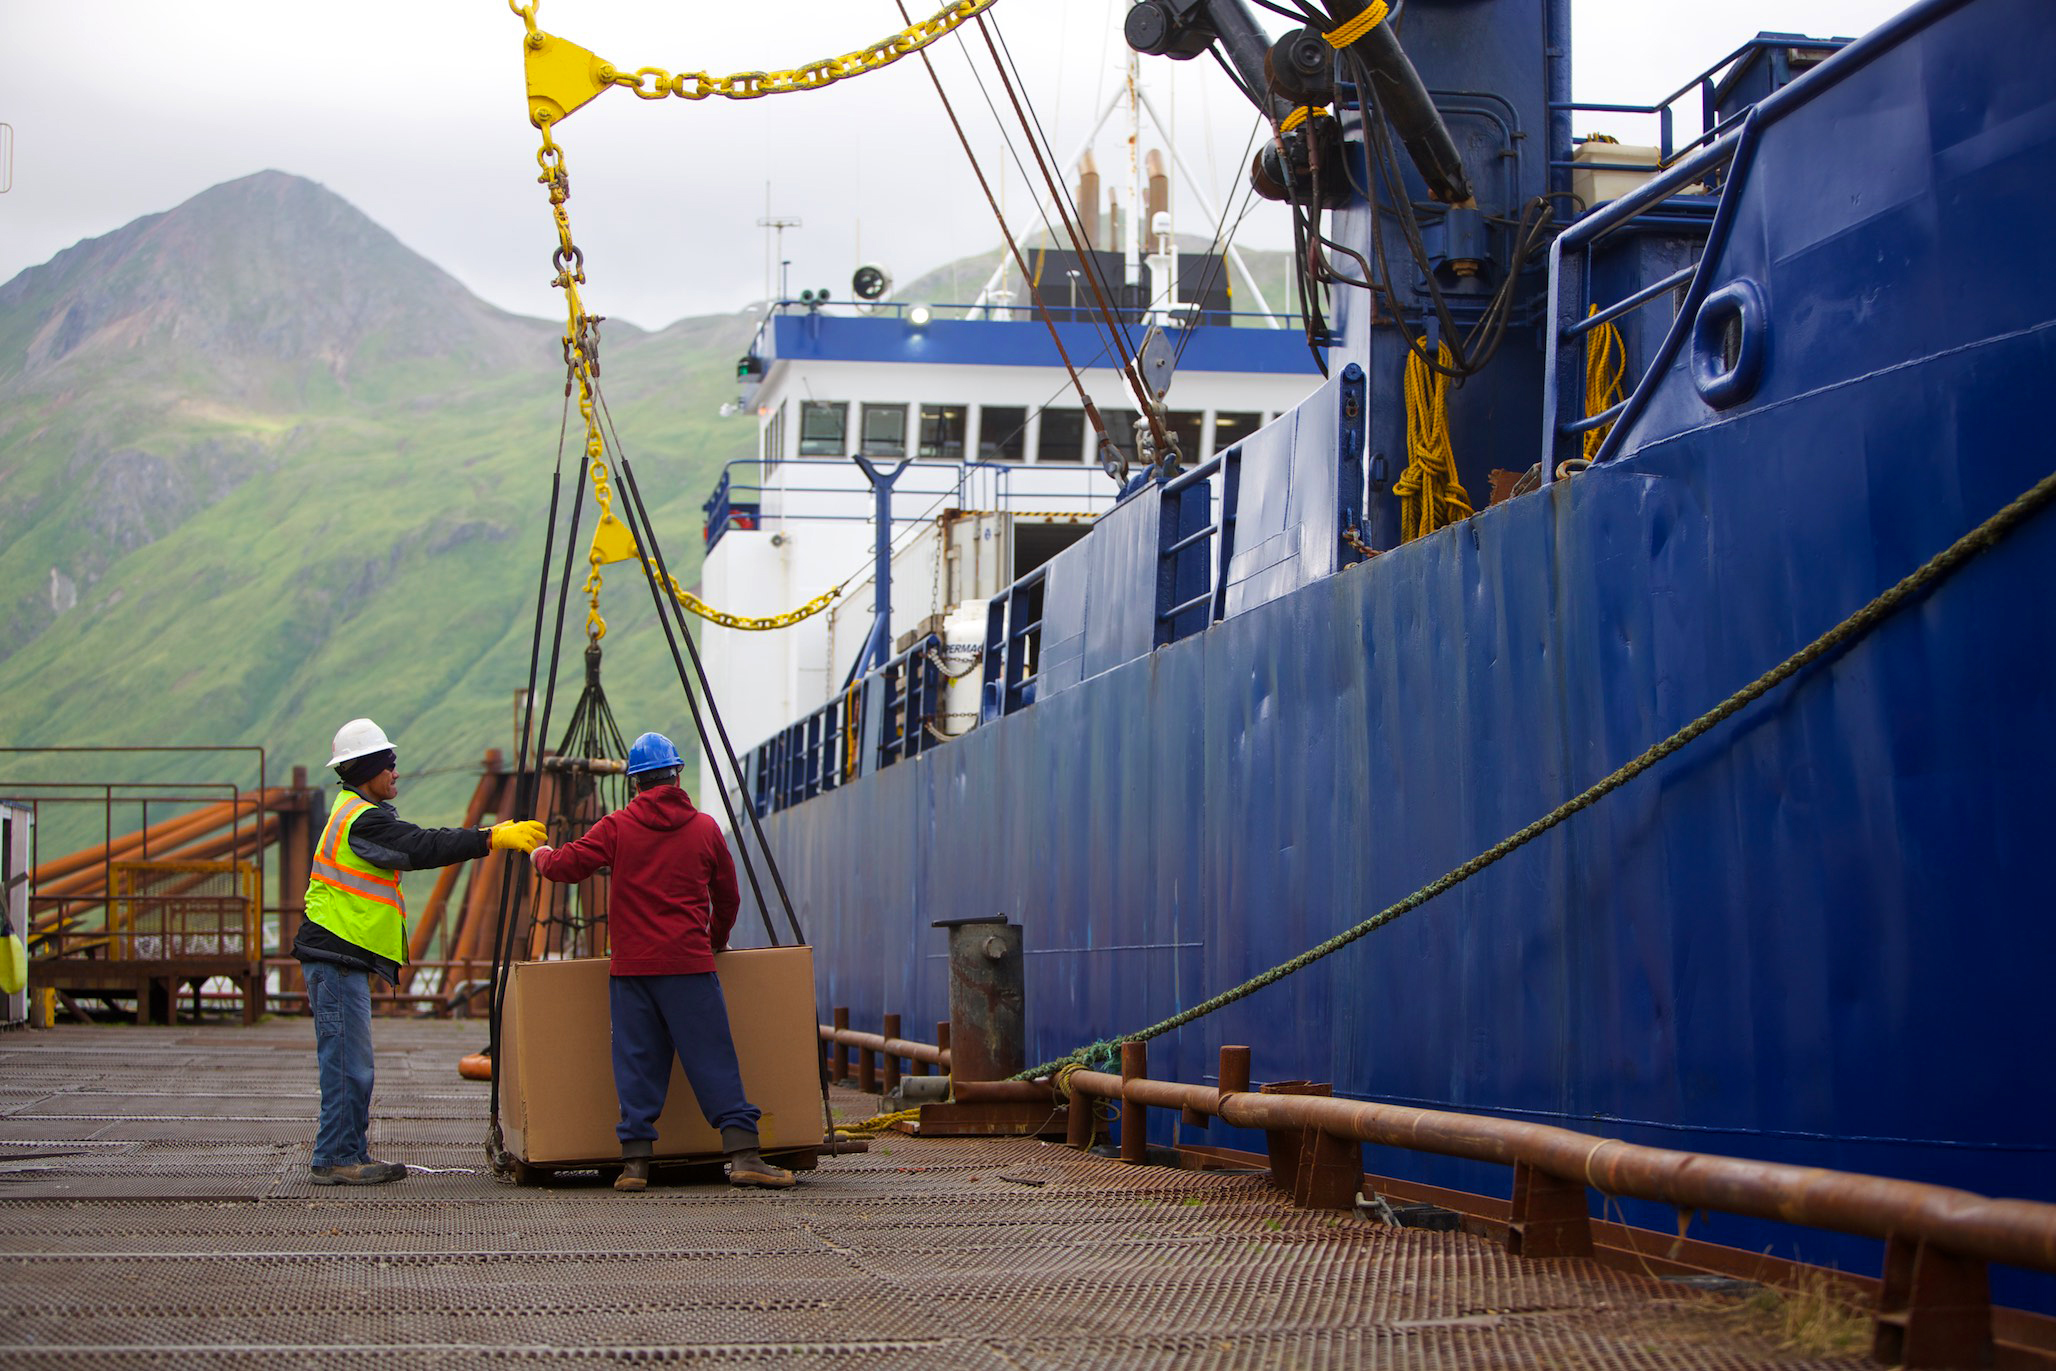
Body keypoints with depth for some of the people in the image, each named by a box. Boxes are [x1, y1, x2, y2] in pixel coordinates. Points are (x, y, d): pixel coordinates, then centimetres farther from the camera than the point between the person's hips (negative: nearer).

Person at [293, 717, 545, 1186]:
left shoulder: (354, 811, 19)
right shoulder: (362, 819, -15)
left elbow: (416, 845, 18)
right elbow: (423, 848, -19)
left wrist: (488, 838, 11)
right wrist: (493, 839, -16)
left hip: (344, 957, 11)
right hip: (337, 957, -11)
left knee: (352, 1063, 13)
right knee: (347, 1063, -7)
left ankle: (350, 1155, 18)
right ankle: (336, 1159, -4)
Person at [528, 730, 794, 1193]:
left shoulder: (618, 827, 1)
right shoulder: (705, 828, 5)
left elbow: (565, 866, -1)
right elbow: (727, 899, 14)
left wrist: (540, 856, 23)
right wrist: (716, 941, 32)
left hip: (630, 966, 1)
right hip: (689, 965, -1)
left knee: (637, 1064, 5)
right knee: (713, 1061, -1)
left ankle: (635, 1160, 2)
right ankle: (742, 1154, -7)